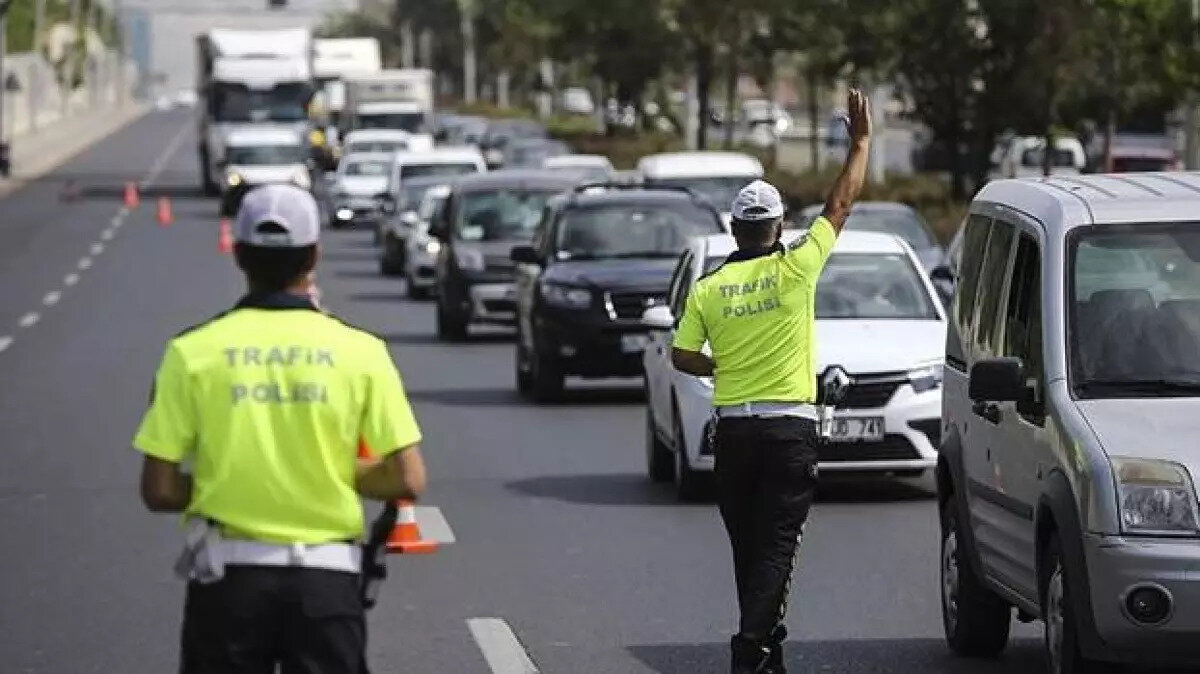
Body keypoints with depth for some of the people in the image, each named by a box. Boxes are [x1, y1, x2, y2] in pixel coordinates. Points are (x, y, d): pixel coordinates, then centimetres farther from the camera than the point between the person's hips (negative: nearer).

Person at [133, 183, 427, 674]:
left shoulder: (194, 352, -4)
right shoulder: (359, 351, -3)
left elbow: (159, 490, -5)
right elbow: (408, 480, -6)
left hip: (228, 576, 0)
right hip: (325, 577, 0)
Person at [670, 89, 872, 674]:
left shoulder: (709, 288, 1)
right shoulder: (795, 269, -6)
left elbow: (683, 357, 3)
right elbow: (842, 202, 2)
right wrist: (861, 141, 11)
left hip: (734, 431, 3)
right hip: (790, 429, -3)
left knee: (749, 548, 13)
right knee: (776, 547, -6)